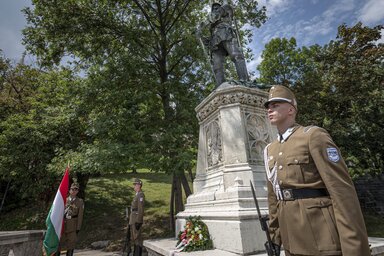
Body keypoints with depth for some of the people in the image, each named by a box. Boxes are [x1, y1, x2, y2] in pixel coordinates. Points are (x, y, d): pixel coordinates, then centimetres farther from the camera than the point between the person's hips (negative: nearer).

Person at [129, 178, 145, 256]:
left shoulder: (141, 195, -16)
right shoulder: (137, 195, 17)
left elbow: (141, 209, -21)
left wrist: (138, 222, -24)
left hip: (137, 220, -10)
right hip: (133, 220, 10)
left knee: (137, 238, -5)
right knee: (134, 238, 15)